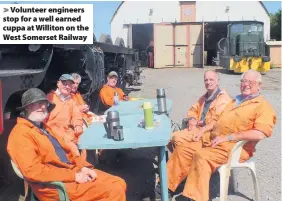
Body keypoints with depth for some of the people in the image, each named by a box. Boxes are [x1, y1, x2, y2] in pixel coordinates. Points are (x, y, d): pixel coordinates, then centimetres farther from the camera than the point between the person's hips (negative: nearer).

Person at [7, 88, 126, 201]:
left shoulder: (44, 128, 18)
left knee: (119, 184, 3)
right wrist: (74, 176, -21)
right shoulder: (21, 133, -11)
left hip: (72, 171, 9)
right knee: (113, 191, -17)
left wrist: (83, 167, 0)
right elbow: (33, 170, -23)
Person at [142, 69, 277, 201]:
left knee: (202, 156, -32)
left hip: (234, 147, -8)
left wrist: (227, 137, -22)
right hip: (213, 141, 8)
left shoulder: (263, 106, -3)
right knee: (182, 149, -5)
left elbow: (260, 133, -20)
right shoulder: (236, 100, 24)